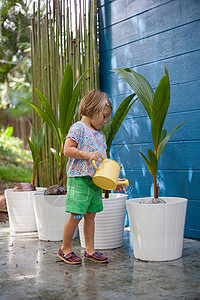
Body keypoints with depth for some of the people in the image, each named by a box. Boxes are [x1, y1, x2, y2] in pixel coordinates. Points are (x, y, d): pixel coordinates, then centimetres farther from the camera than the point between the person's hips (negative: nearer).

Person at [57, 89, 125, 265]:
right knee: (76, 215, -4)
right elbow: (67, 150, -16)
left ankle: (90, 250, 19)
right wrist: (88, 154, -23)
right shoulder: (78, 128, -7)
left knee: (90, 215, 12)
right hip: (79, 179, -8)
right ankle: (65, 249, 11)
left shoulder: (100, 135, 17)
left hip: (96, 181, 8)